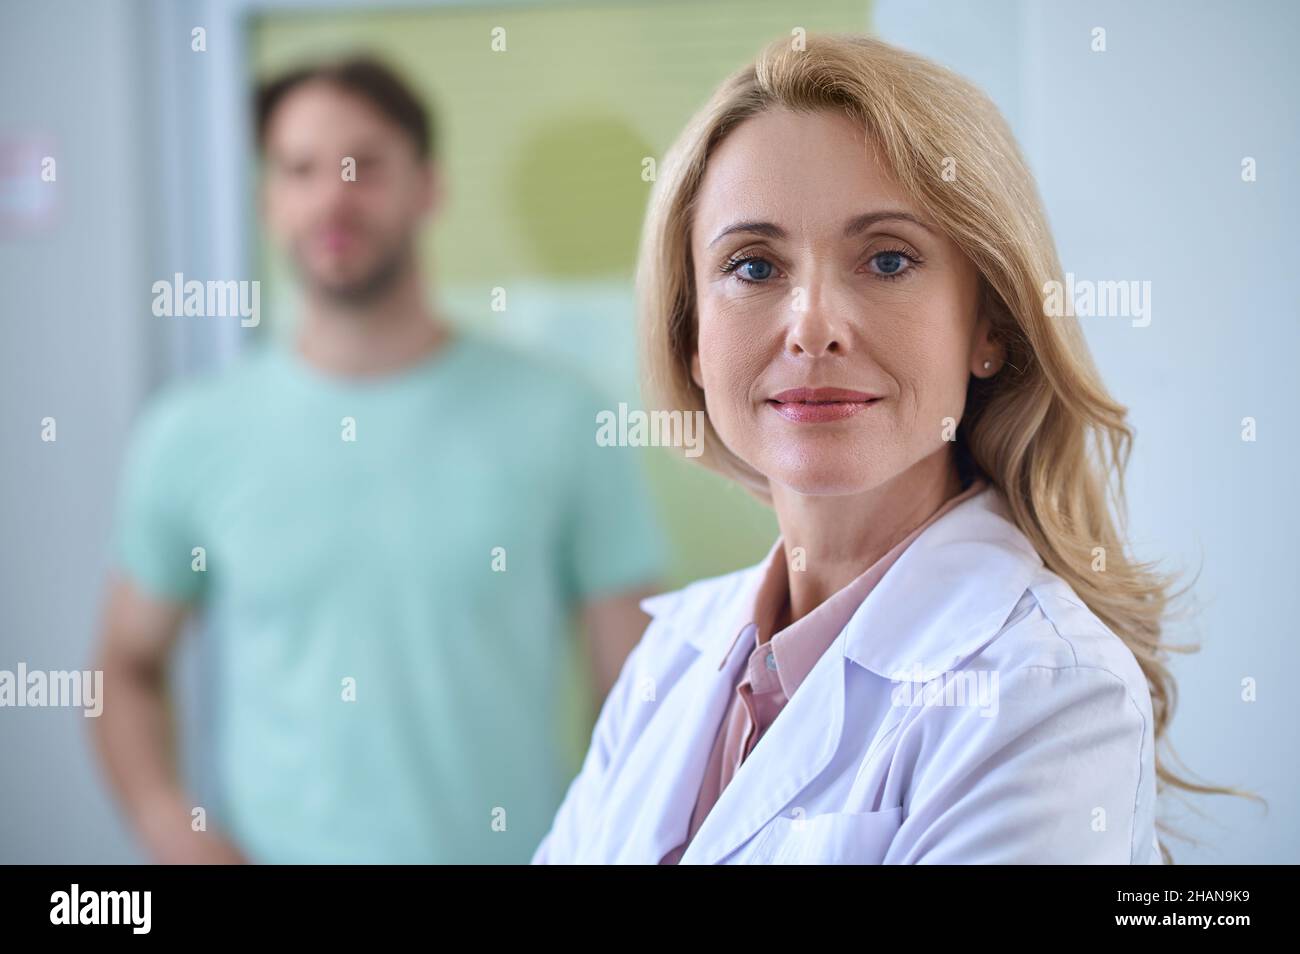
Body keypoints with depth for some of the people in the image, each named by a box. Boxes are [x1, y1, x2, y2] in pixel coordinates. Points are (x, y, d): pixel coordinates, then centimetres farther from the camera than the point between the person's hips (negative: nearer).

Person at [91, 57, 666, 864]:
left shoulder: (559, 423, -8)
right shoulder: (191, 436, -4)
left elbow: (639, 695, -4)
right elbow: (129, 667, 6)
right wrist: (169, 826, -9)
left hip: (515, 846, 0)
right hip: (276, 846, 1)